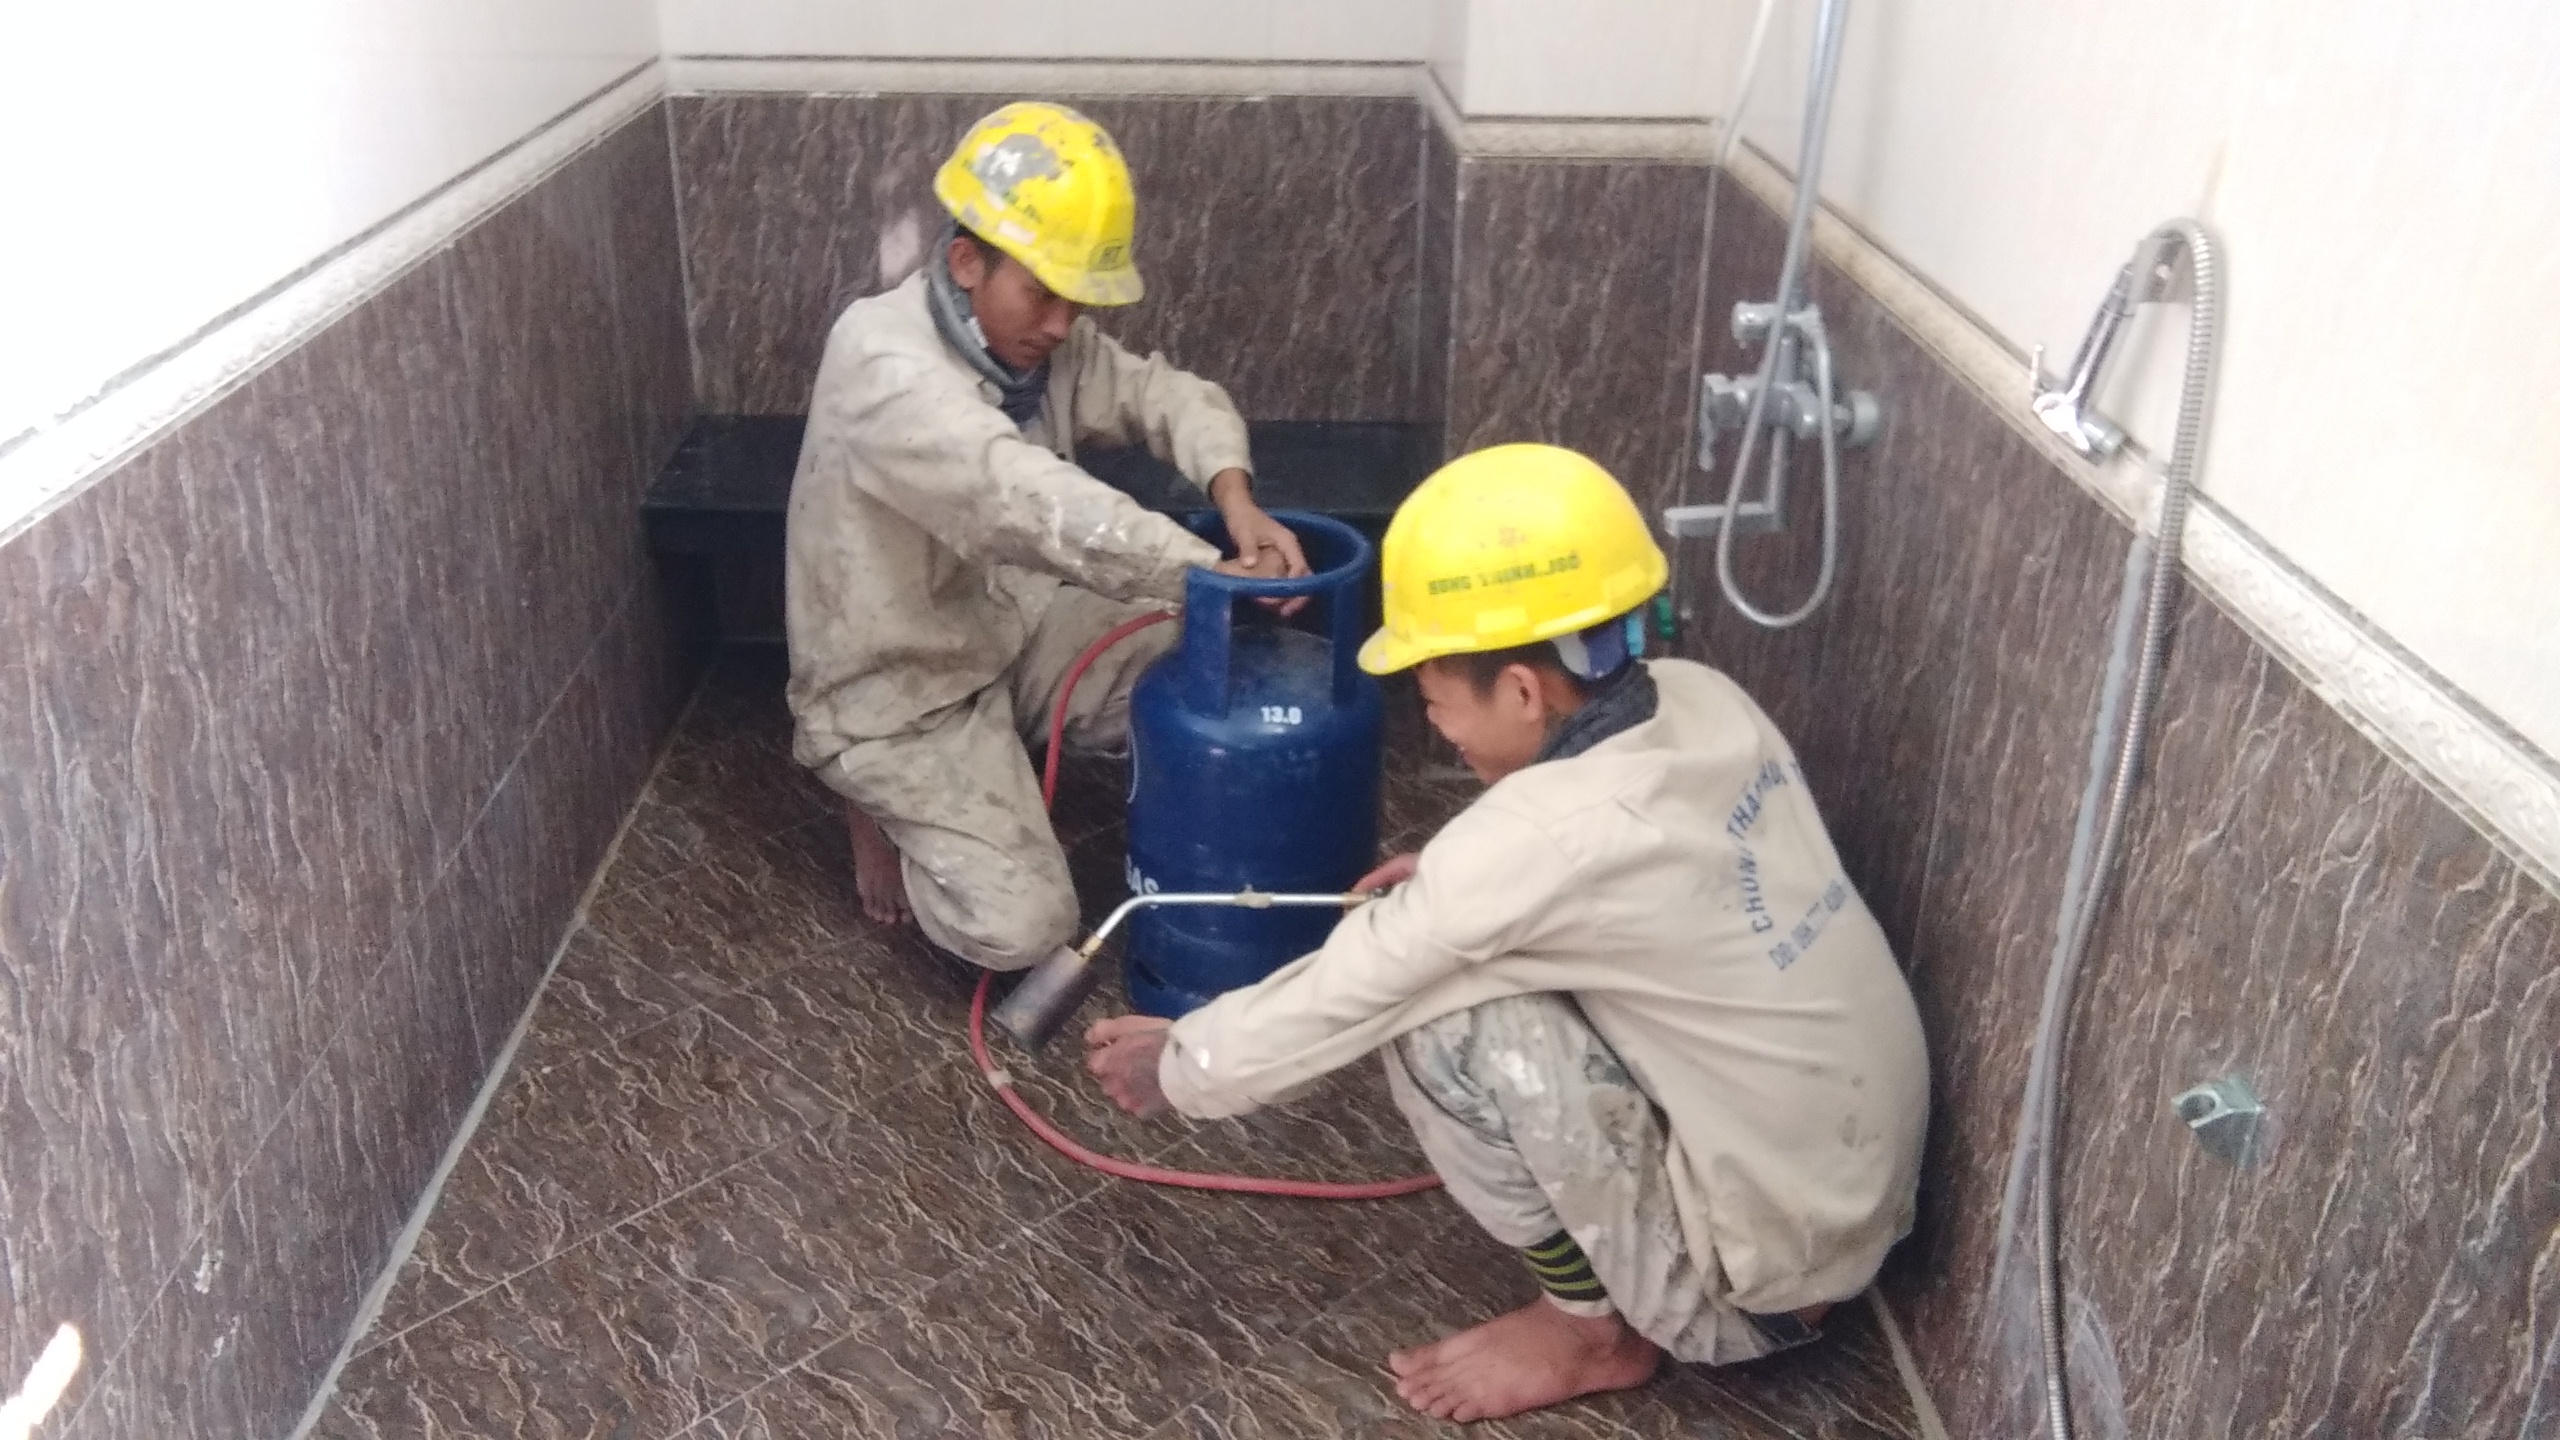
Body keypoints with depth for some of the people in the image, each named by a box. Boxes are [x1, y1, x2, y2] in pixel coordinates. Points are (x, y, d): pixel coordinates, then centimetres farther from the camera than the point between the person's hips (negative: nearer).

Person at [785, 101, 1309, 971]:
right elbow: (1029, 506, -39)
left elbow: (1169, 397, -2)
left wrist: (1235, 500, -25)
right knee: (1021, 928, -18)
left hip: (1009, 628, 8)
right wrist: (1215, 574, -39)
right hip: (898, 691, -8)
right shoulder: (882, 361, -29)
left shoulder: (1040, 337, -5)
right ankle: (889, 804, 11)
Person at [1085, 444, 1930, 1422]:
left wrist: (1177, 1066, 3)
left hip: (1765, 1262, -8)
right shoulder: (1703, 702, -6)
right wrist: (1455, 887, 6)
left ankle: (1595, 1326, 4)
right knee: (1490, 947, 11)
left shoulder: (1539, 839, -28)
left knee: (1439, 1022, -17)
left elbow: (1340, 998, -15)